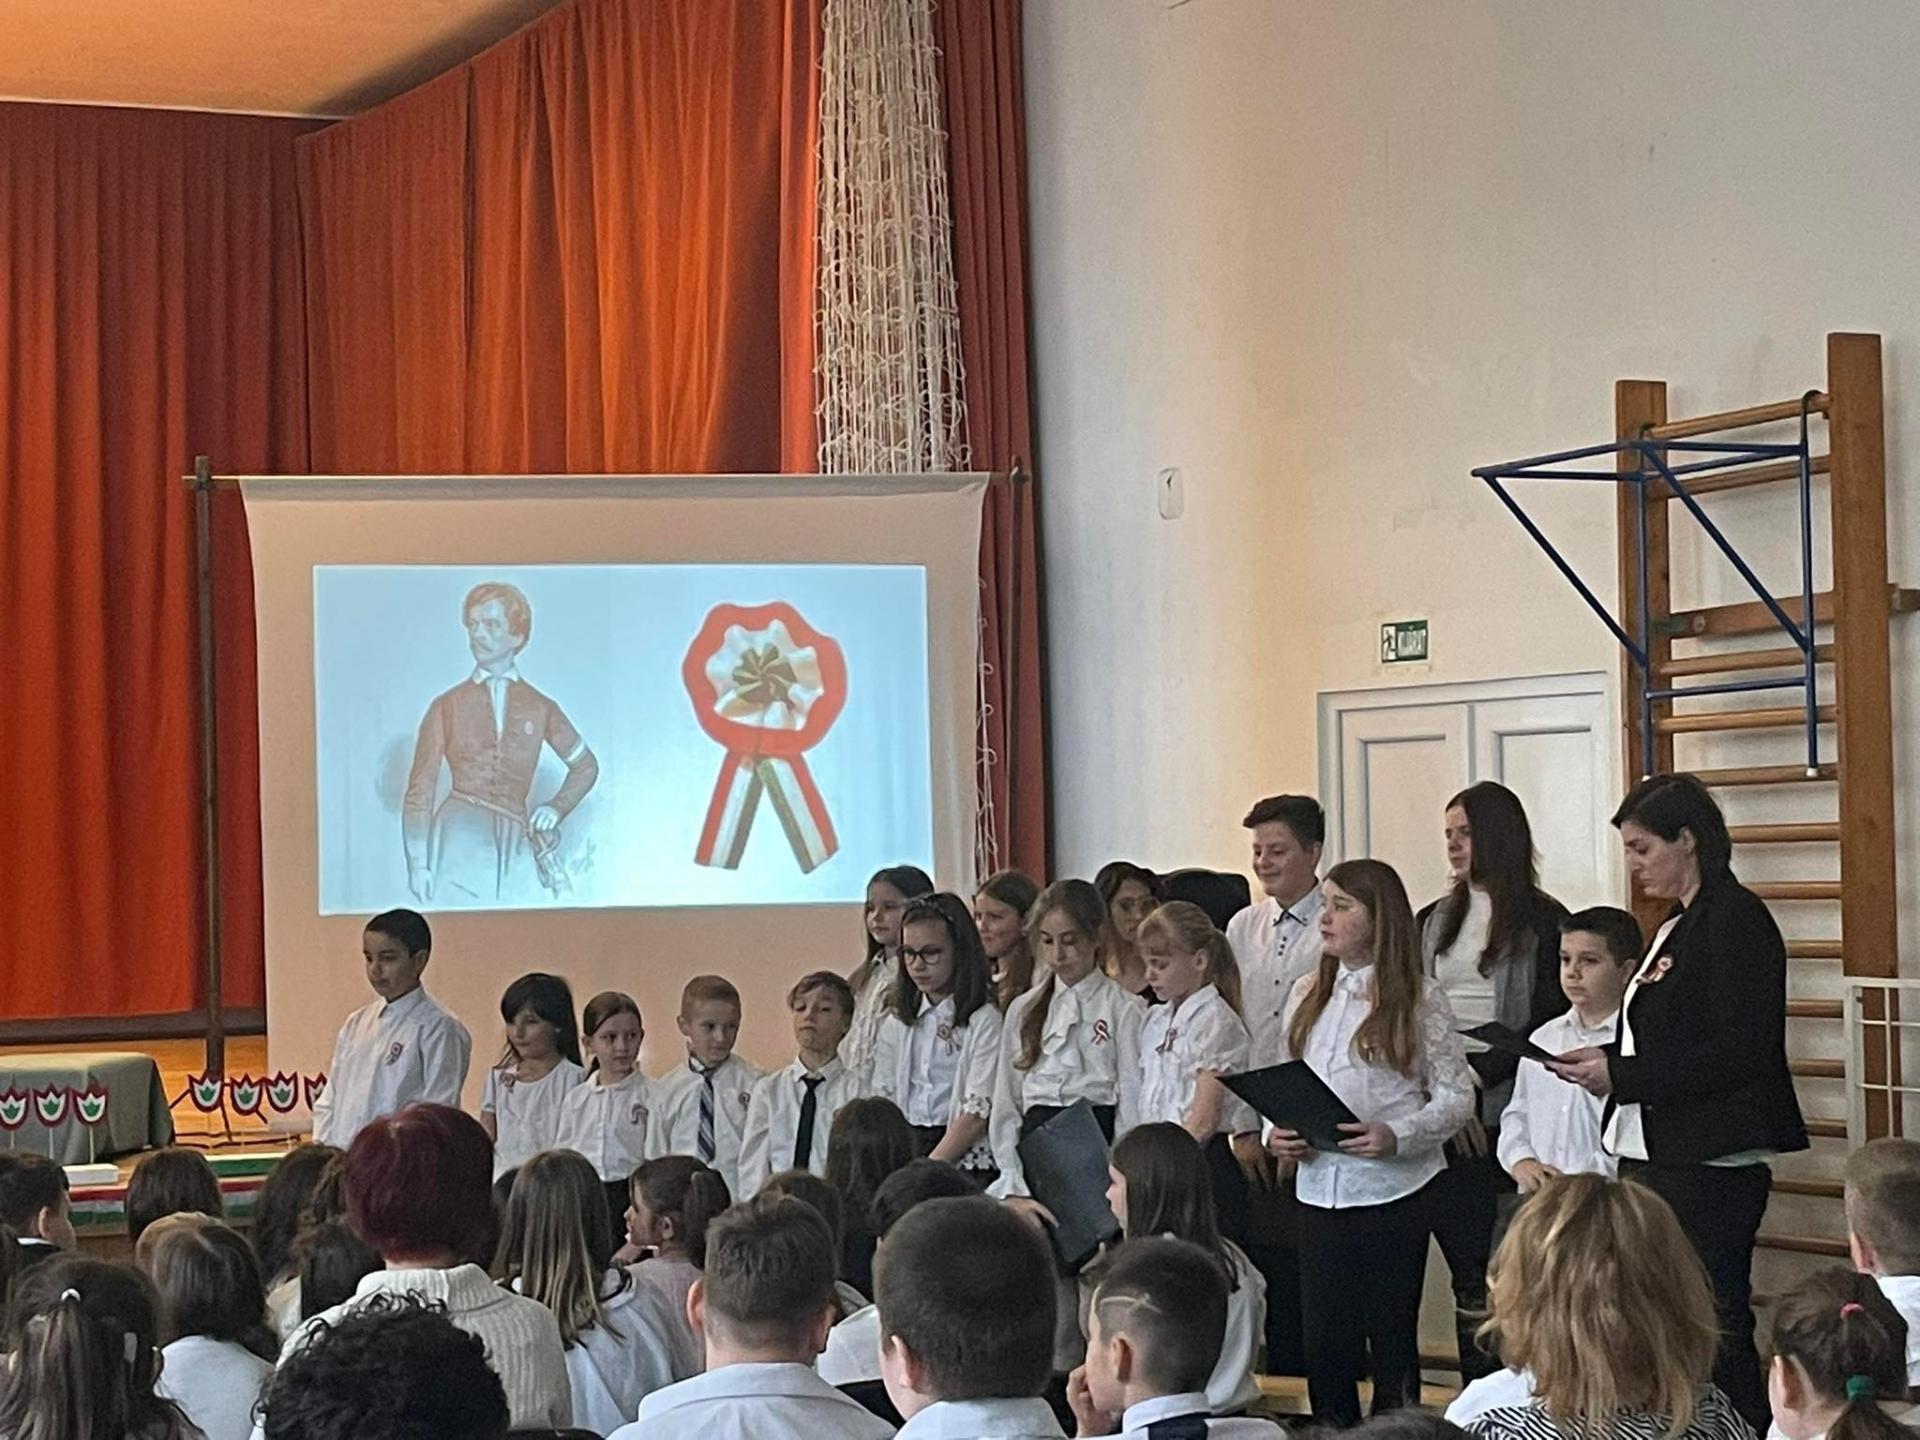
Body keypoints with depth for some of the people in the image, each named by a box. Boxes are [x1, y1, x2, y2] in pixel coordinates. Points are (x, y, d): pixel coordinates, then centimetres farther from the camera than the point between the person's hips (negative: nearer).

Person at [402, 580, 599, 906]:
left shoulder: (540, 708, 13)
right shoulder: (447, 706, 9)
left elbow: (585, 766, 27)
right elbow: (420, 790, 6)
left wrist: (557, 808, 9)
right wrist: (418, 864, -3)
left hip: (516, 843, 2)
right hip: (460, 834, -2)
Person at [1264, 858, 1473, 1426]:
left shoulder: (1418, 999, -4)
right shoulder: (1307, 995, 12)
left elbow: (1457, 1096, -5)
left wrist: (1397, 1136, -20)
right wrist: (1275, 1133, -4)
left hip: (1393, 1190, -4)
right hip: (1318, 1188, 5)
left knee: (1392, 1338, 5)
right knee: (1323, 1341, 8)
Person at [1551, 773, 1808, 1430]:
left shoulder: (1734, 919, -12)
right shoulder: (1677, 925, 17)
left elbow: (1738, 1054, -19)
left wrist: (1621, 1074, -17)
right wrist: (1606, 1060, 5)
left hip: (1708, 1168, -10)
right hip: (1658, 1155, 10)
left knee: (1714, 1338, -6)